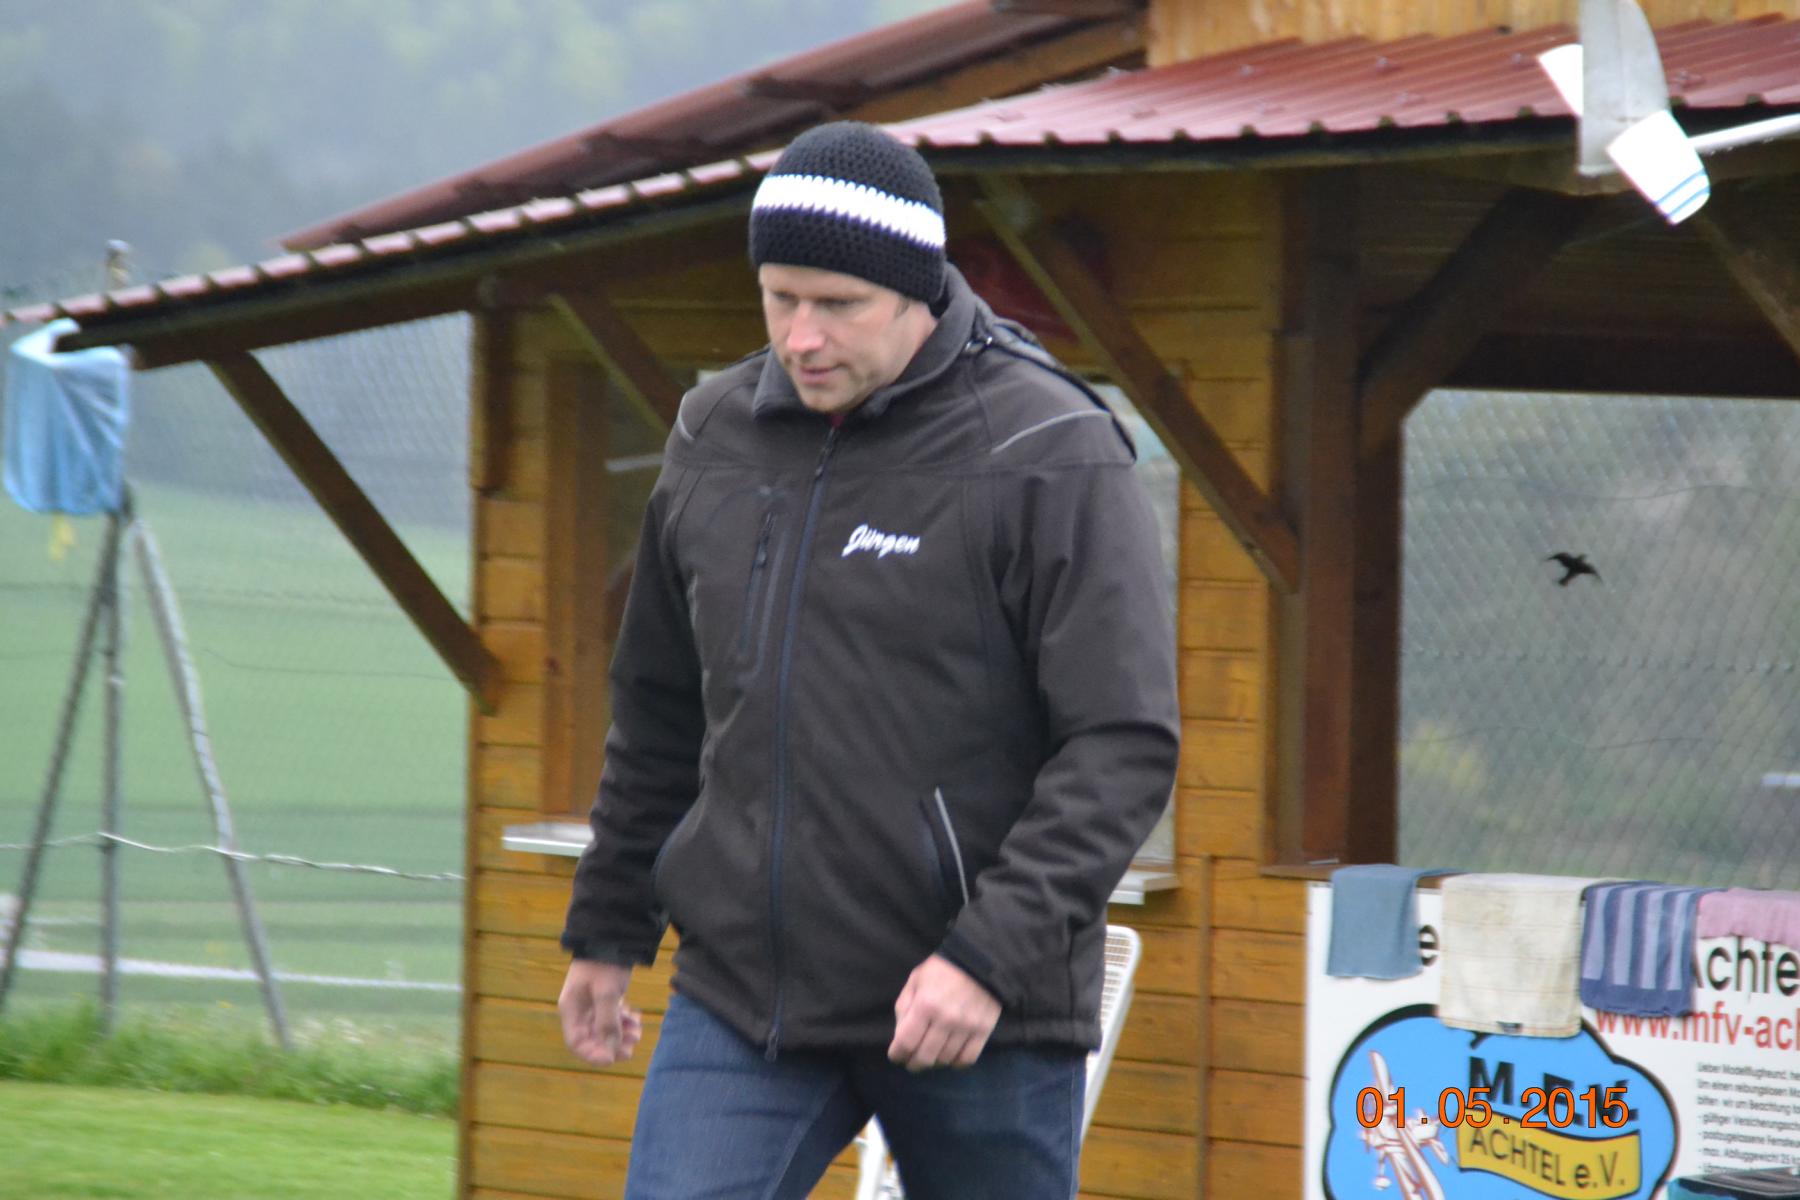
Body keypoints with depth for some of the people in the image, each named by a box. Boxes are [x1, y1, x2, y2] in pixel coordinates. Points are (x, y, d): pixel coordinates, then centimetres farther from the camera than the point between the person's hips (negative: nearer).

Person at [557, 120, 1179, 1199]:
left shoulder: (1051, 453, -9)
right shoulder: (714, 439, 9)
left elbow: (1124, 745, -14)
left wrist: (993, 954, -22)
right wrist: (608, 929, 24)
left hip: (982, 1024, -4)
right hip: (742, 994, 4)